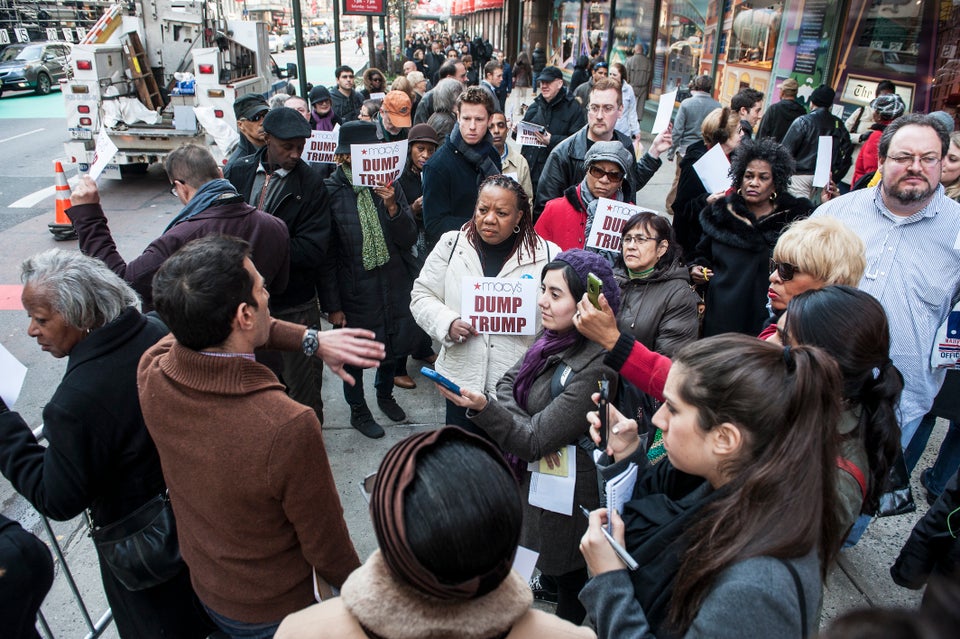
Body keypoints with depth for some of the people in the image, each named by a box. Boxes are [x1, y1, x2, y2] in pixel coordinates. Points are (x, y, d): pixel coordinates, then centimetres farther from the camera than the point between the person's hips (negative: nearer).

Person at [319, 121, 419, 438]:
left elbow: (409, 239, -4)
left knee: (394, 345, 20)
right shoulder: (330, 193, -13)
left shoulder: (388, 186, -2)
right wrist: (332, 305, -9)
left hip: (394, 287, 4)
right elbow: (326, 254, -10)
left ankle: (385, 395, 49)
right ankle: (358, 411, 38)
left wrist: (392, 206, -20)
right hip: (354, 290, -4)